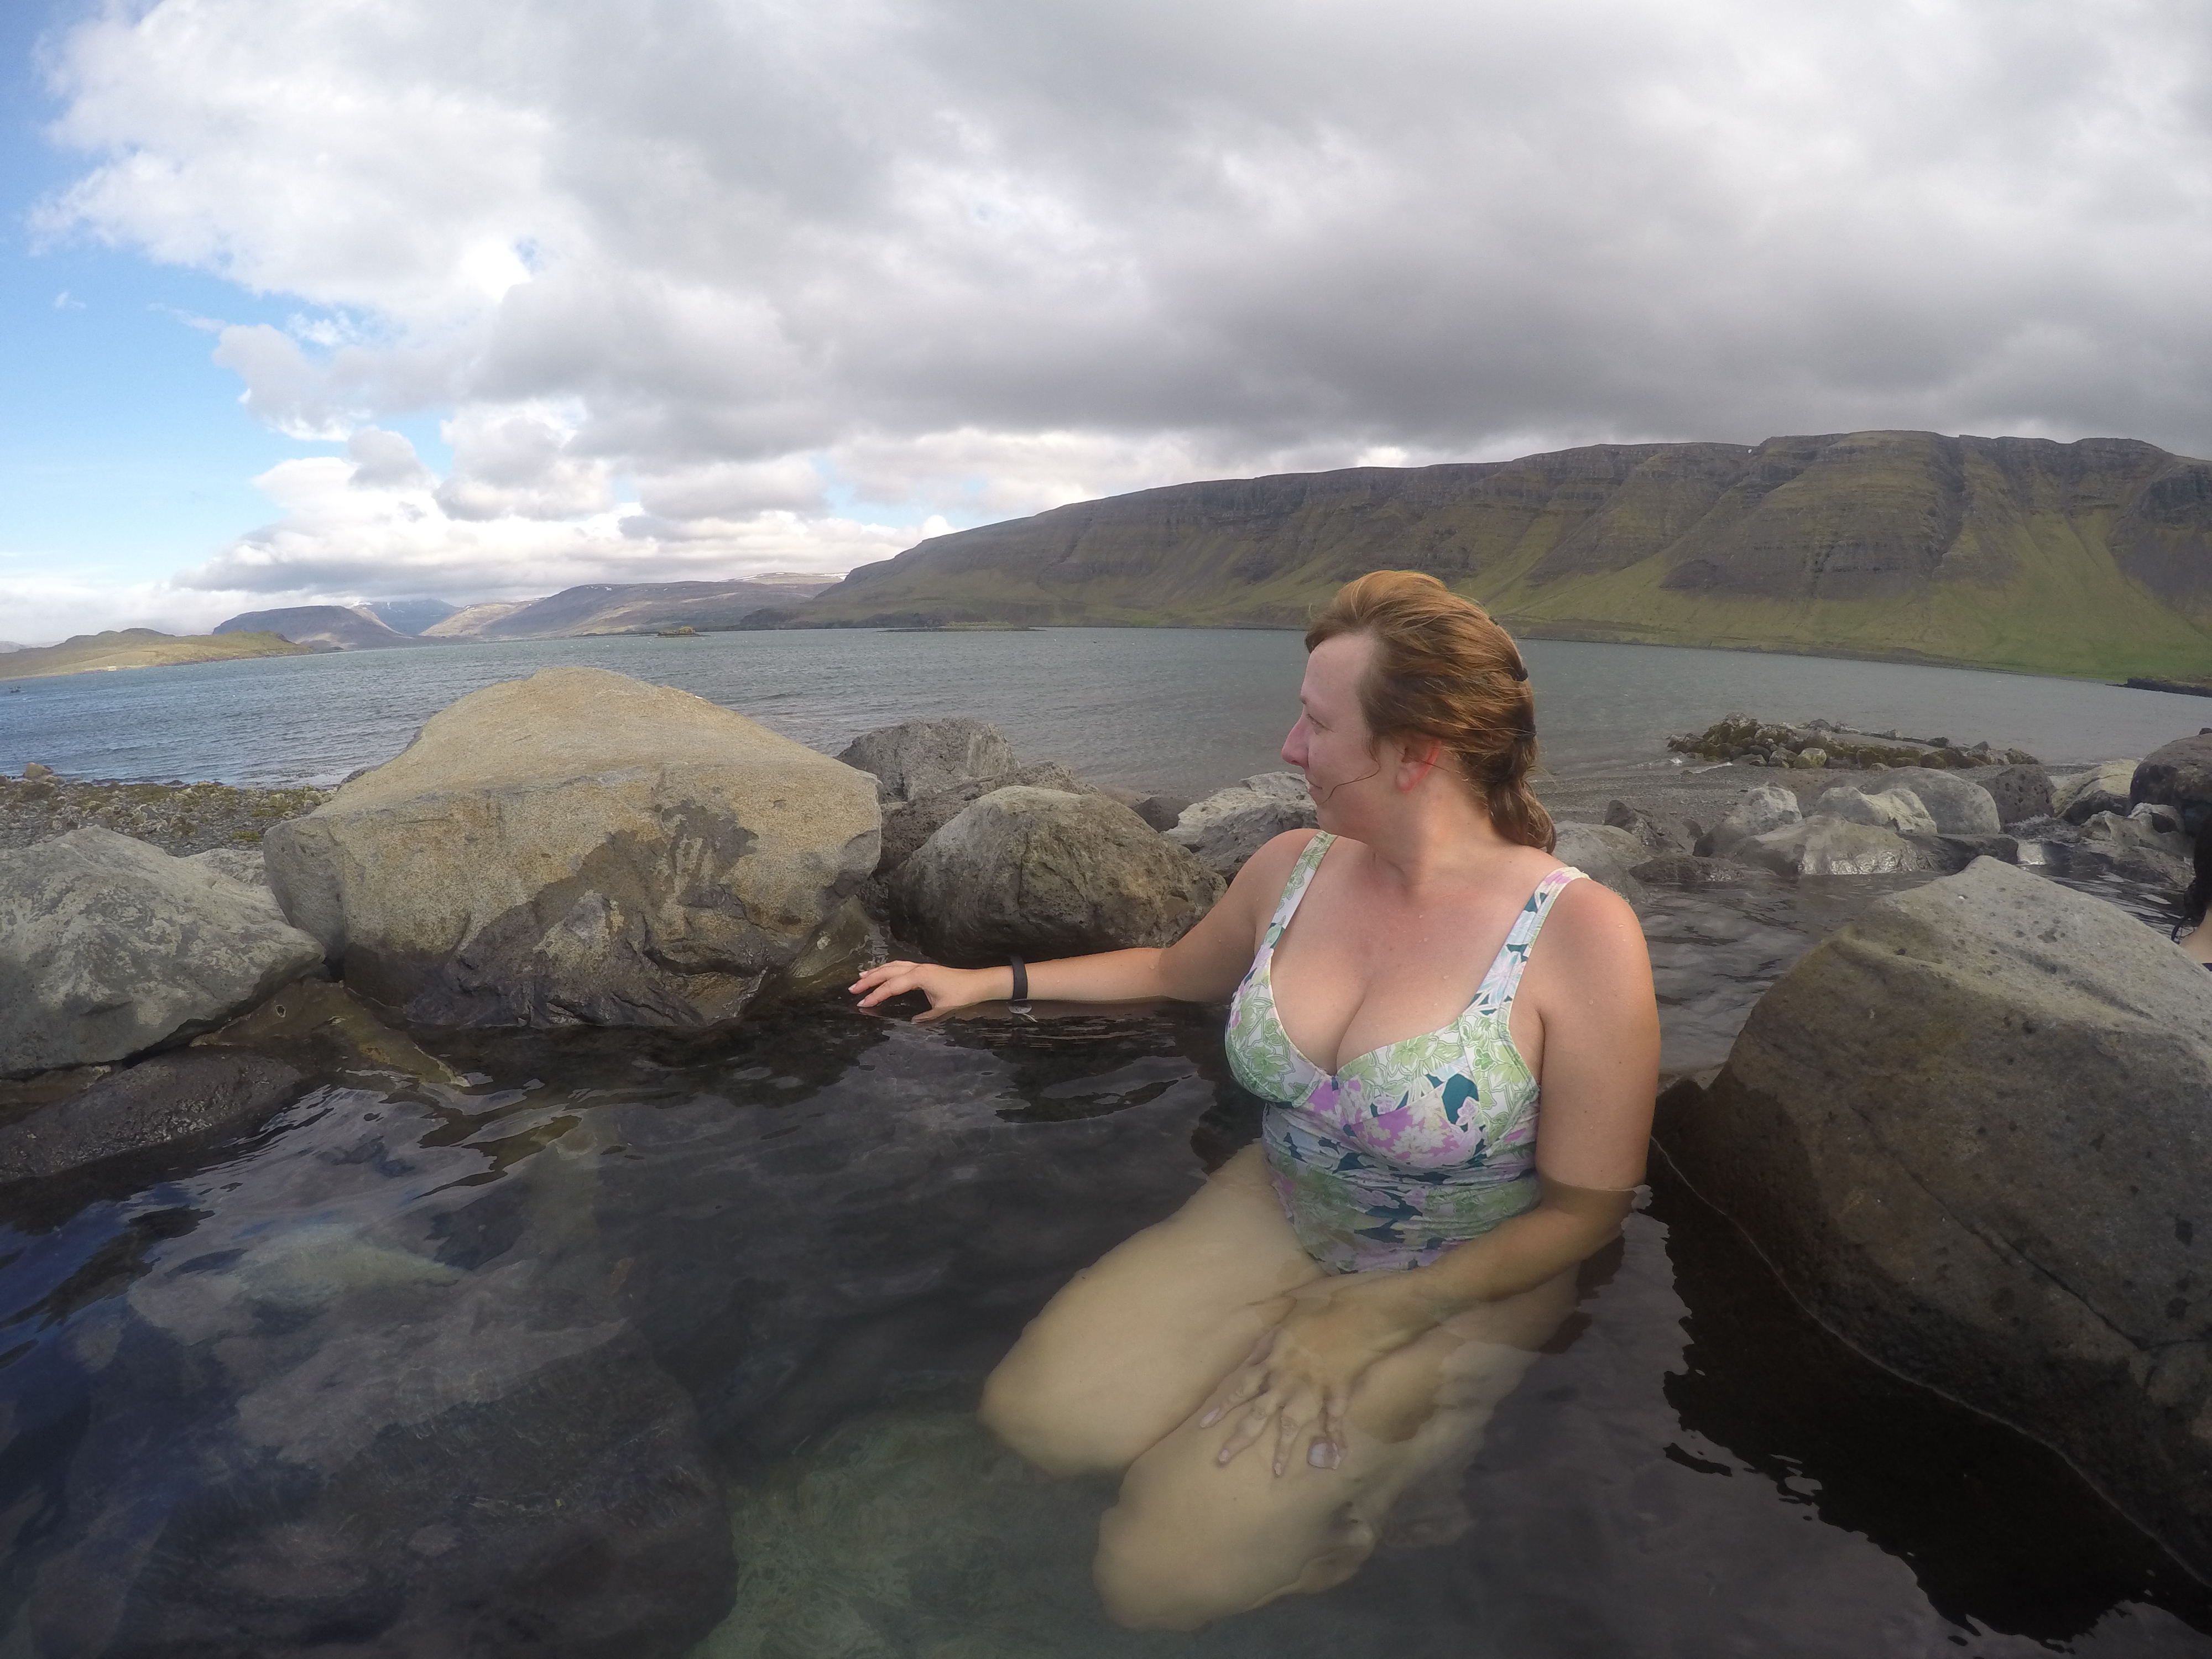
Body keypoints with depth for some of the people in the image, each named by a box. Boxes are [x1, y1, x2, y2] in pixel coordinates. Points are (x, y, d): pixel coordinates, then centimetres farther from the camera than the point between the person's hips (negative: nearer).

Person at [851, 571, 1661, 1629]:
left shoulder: (1579, 934, -22)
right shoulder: (1292, 869, -7)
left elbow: (1587, 1207, -14)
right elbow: (1178, 970, 14)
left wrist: (1377, 1316, -19)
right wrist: (987, 981, 13)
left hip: (1461, 1289, -5)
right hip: (1274, 1218, 5)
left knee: (1157, 1577, -12)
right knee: (1027, 1417, -7)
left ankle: (1393, 1461, 12)